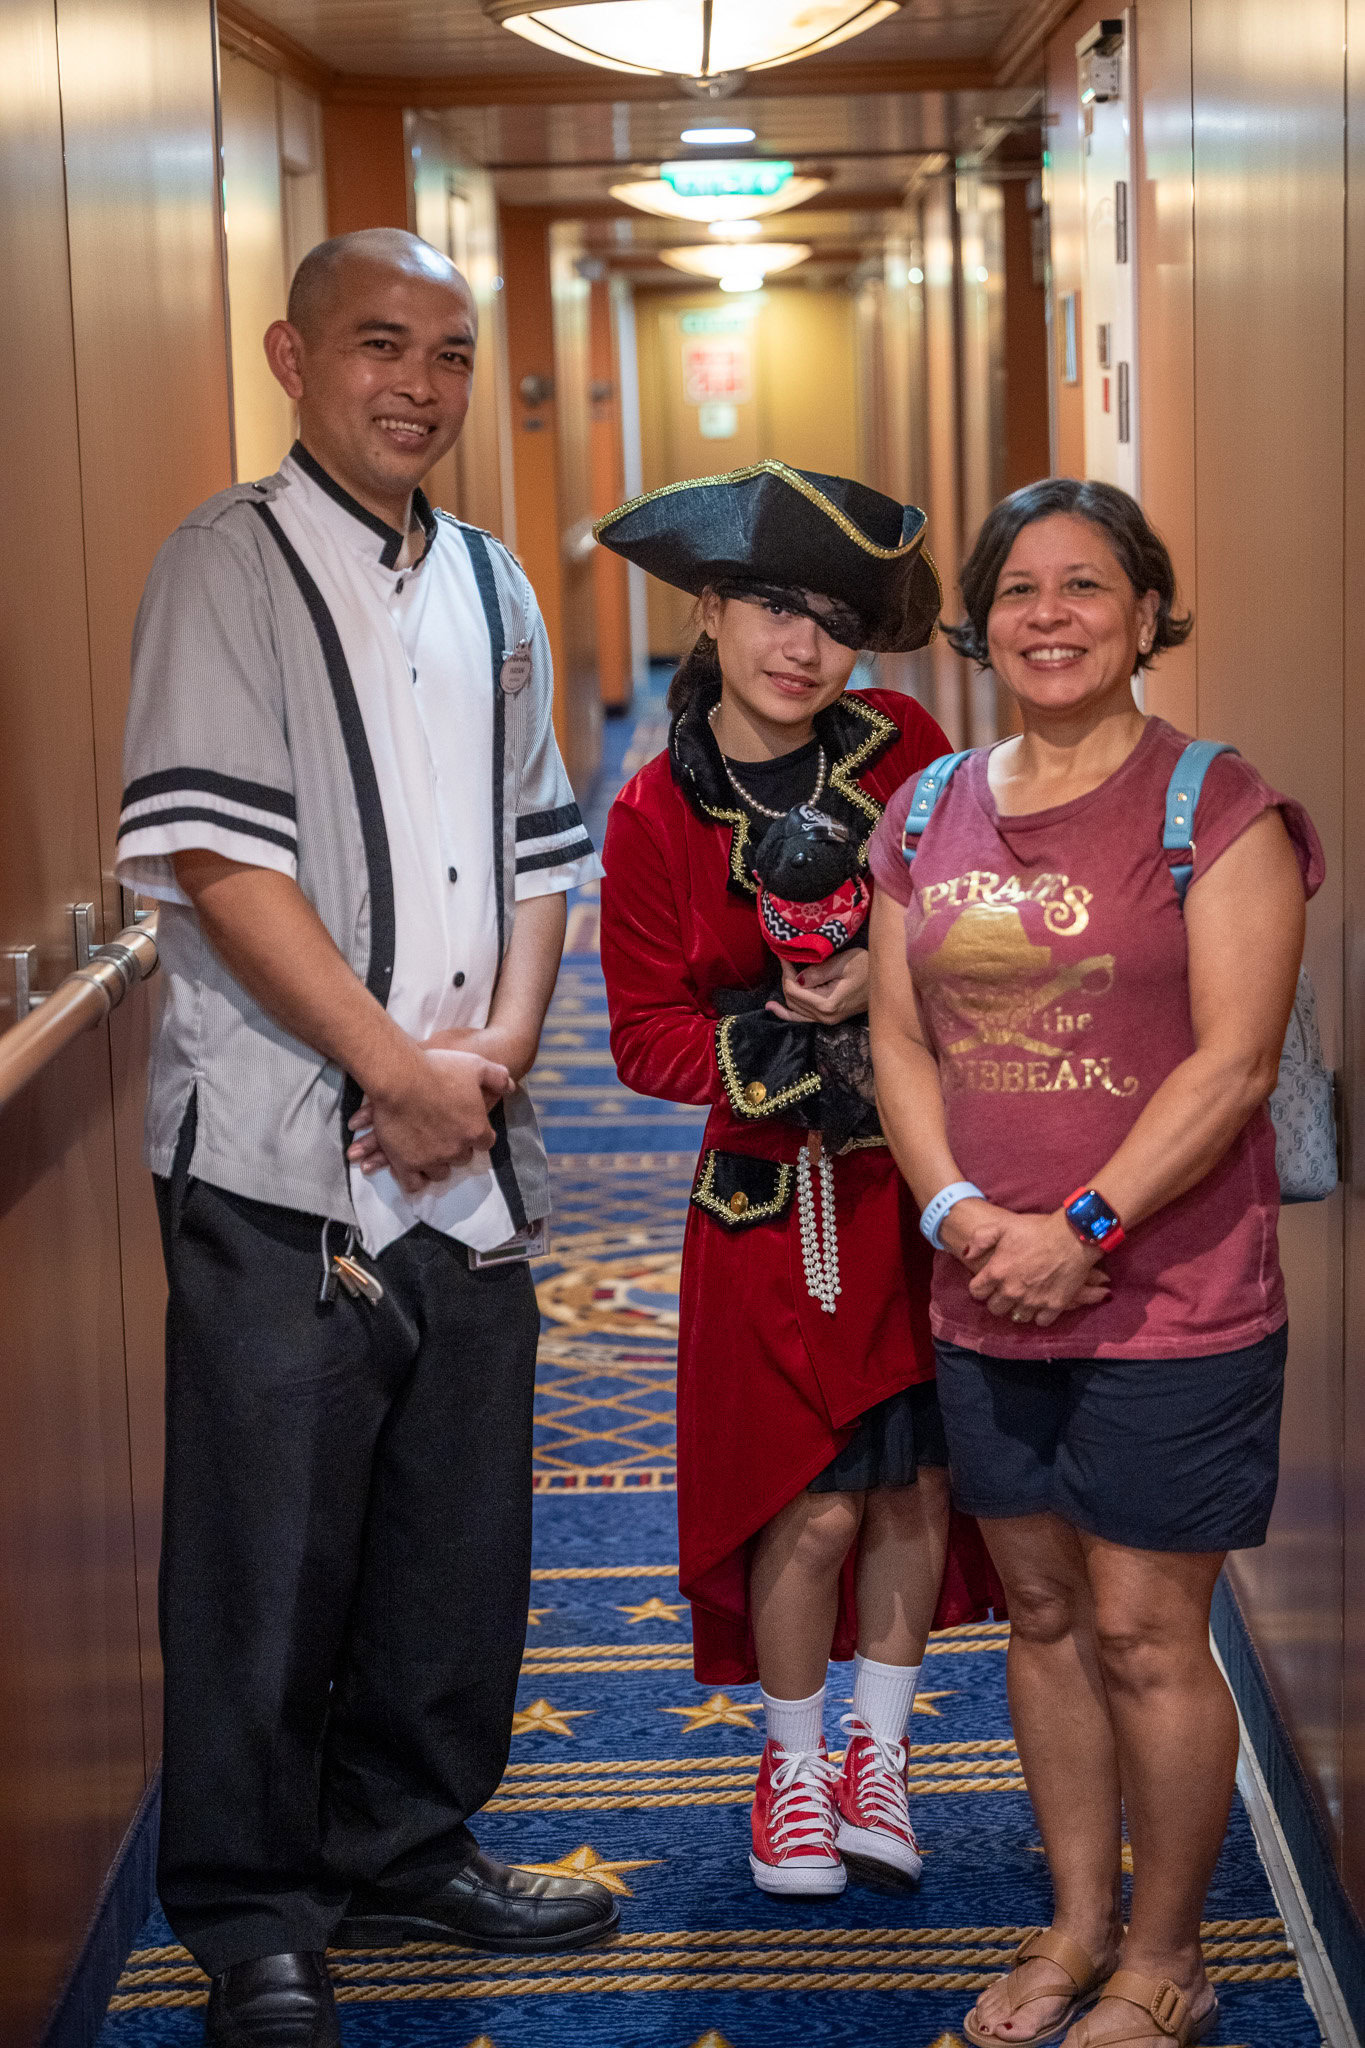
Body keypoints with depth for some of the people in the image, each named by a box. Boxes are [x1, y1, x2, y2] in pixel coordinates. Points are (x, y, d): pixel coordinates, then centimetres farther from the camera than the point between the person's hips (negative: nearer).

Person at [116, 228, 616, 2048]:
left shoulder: (492, 589, 15)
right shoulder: (231, 567, -5)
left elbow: (540, 852, 15)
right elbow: (217, 857, -14)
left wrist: (501, 1044, -3)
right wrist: (402, 1069, -14)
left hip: (470, 1153, 6)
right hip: (283, 1157, -6)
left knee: (457, 1527, 14)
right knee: (267, 1552, 1)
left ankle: (409, 1846, 31)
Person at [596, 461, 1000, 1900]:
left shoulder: (904, 749, -4)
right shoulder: (658, 811, -8)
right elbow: (647, 1034, -4)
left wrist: (892, 981, -16)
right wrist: (756, 1050, -22)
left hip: (922, 1177, 2)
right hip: (776, 1194, -2)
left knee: (918, 1481, 10)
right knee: (815, 1502, 1)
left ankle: (877, 1755, 31)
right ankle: (792, 1767, 26)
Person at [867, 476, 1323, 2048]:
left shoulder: (1215, 806, -8)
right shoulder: (929, 817, 9)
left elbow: (1233, 1062, -14)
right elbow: (898, 1039, 8)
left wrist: (1084, 1229, -19)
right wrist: (958, 1210, -8)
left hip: (1172, 1300, -5)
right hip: (986, 1302, 5)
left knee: (1144, 1635, 0)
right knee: (1043, 1613, 15)